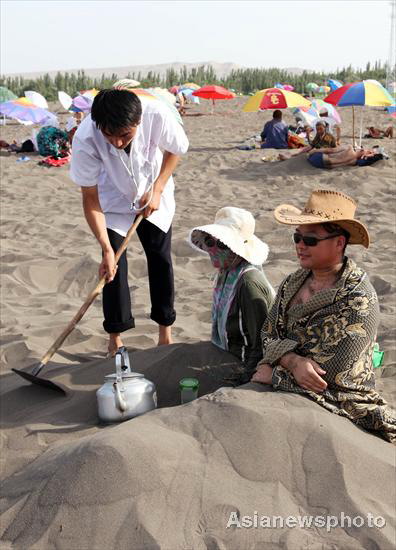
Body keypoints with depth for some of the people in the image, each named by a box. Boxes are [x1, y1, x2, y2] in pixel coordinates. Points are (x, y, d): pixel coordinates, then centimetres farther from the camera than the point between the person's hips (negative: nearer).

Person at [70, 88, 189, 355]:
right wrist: (106, 250, -29)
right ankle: (115, 337, 12)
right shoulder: (85, 139, -35)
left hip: (154, 198, 1)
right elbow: (90, 198, -25)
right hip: (114, 204, -1)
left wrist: (157, 189, -17)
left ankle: (166, 332, 21)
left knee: (161, 261, 4)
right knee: (114, 268, -6)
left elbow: (175, 149, -10)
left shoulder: (157, 115, -35)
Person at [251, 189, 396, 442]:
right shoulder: (292, 283, 6)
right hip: (290, 393, 6)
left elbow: (329, 373, -19)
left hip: (338, 406, -6)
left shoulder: (359, 300, -16)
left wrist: (272, 372, -9)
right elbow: (269, 335, 4)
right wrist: (293, 362, -18)